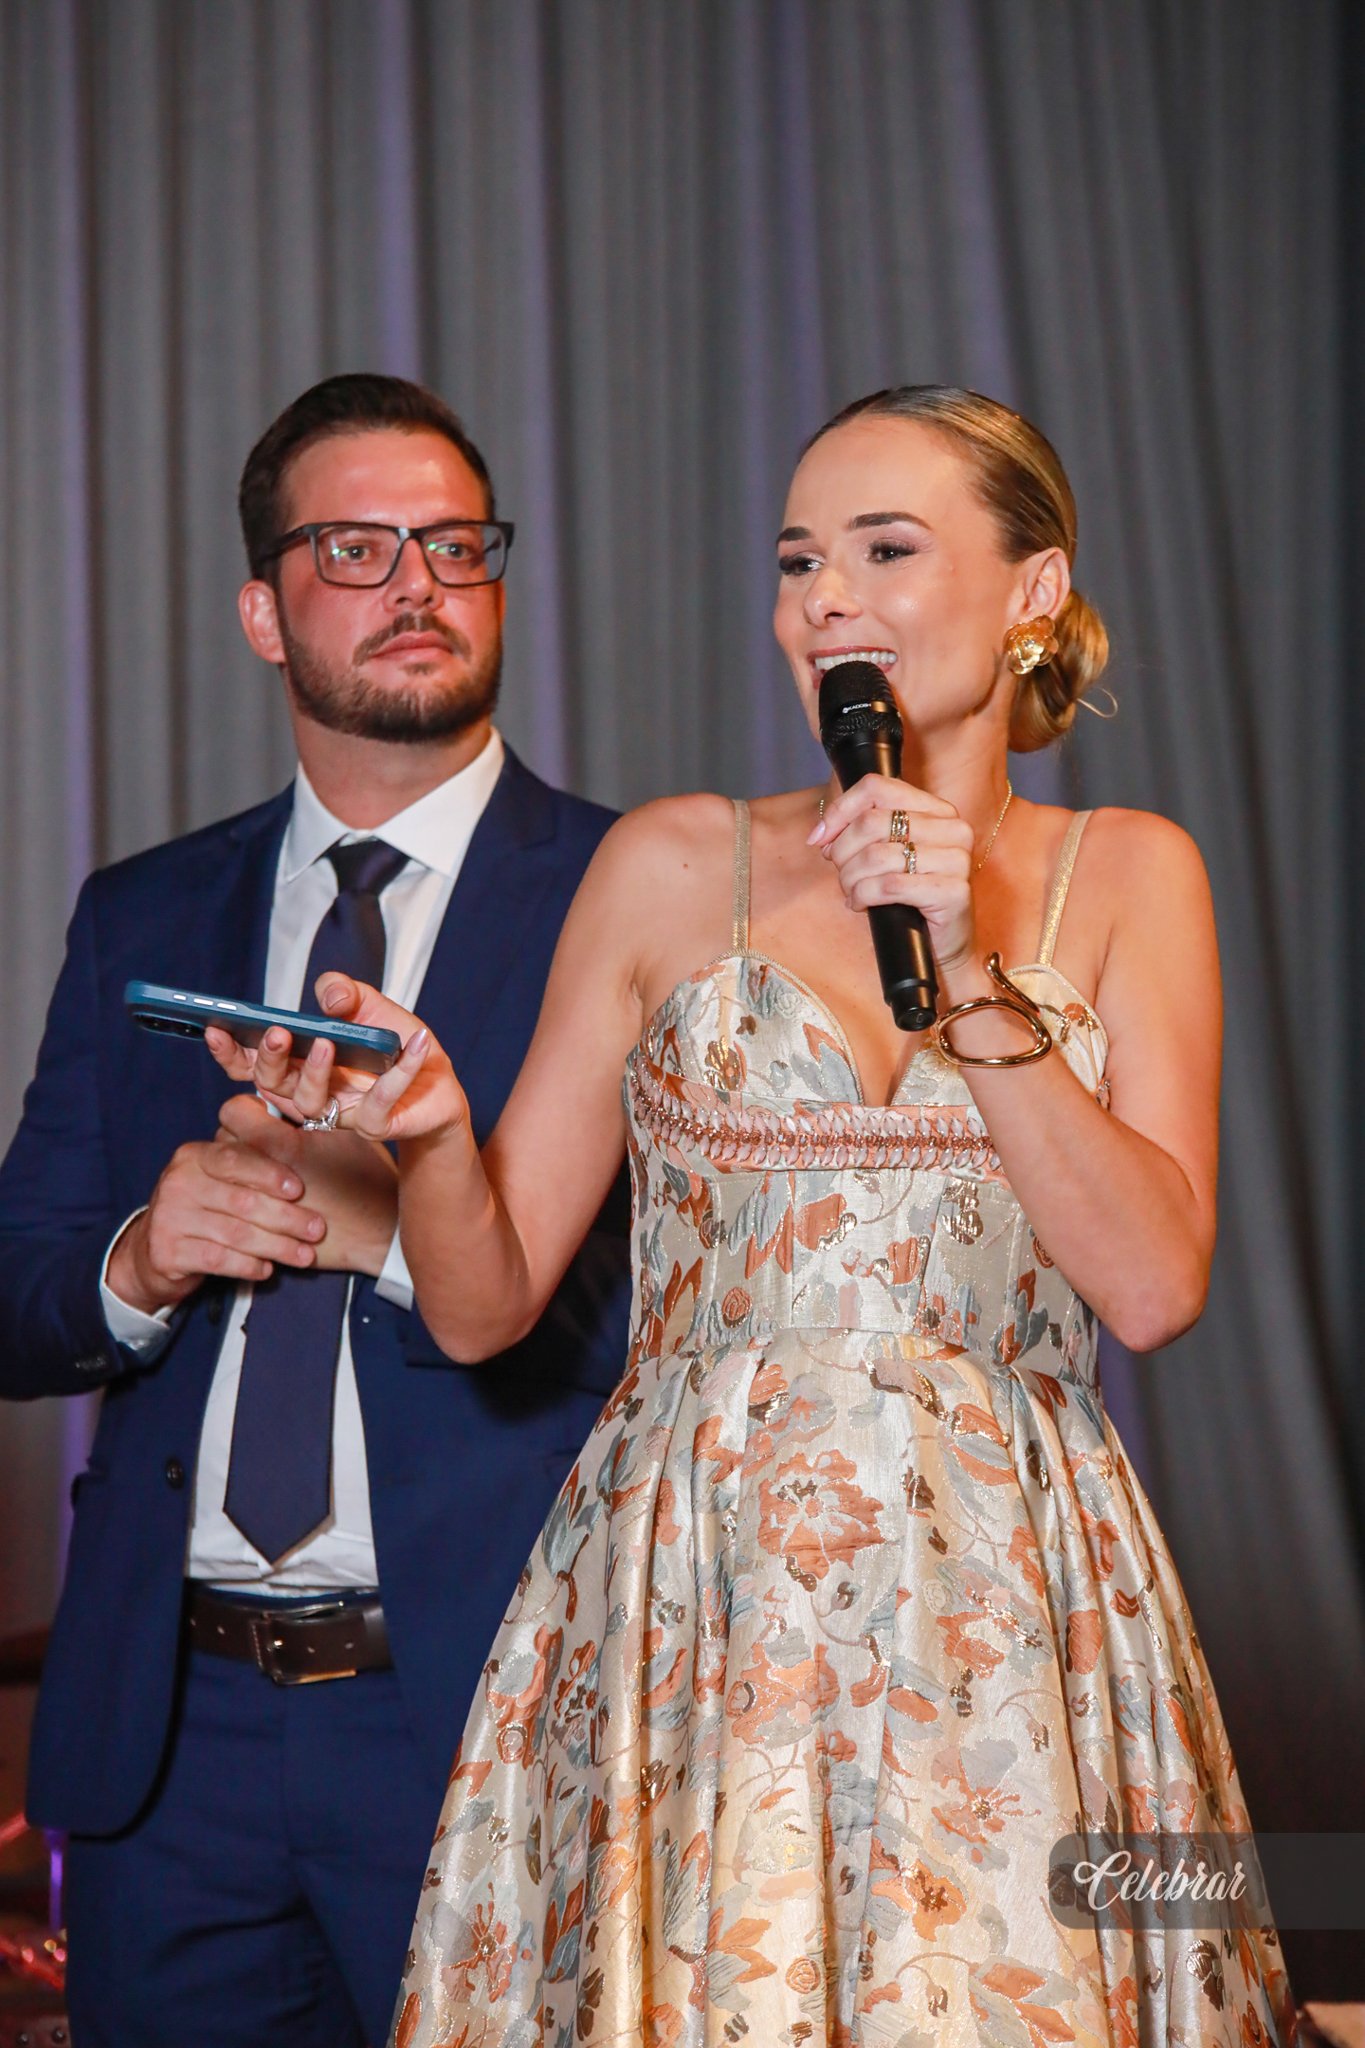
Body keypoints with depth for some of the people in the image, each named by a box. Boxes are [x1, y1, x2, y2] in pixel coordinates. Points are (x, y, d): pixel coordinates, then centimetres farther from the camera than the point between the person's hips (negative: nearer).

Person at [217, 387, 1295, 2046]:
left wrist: (968, 977, -12)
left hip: (1001, 1619, 0)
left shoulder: (1125, 875, 6)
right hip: (689, 1600, 0)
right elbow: (485, 1303, 5)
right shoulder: (671, 866, 6)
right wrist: (429, 1123, -15)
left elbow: (1155, 1284, -5)